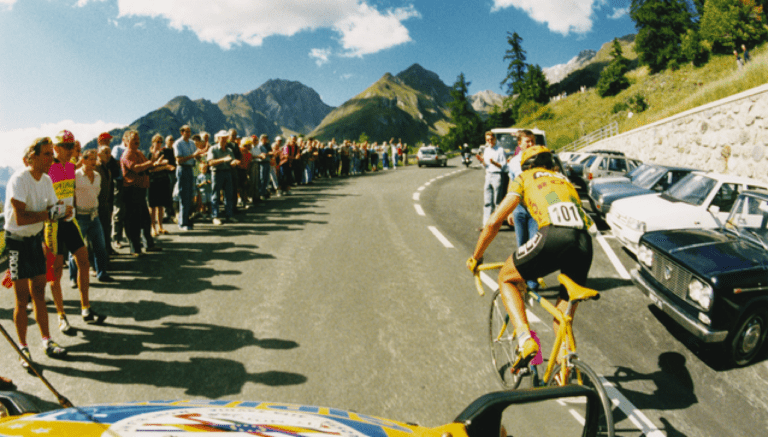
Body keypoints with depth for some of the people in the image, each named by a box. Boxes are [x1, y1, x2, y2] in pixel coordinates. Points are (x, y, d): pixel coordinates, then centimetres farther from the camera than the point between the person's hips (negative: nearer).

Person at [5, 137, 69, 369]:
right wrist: (51, 213, -26)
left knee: (39, 294, 13)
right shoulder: (19, 179, -20)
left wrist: (61, 210, -17)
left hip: (36, 238, 7)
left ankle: (47, 342, 22)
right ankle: (23, 348, 13)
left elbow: (51, 209, 4)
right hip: (17, 241, -7)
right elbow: (20, 217, -27)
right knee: (22, 299, 0)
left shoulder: (46, 180, 3)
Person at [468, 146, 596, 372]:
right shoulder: (564, 180, 36)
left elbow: (494, 222, 15)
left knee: (506, 279, 20)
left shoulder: (524, 178, 21)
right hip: (585, 243, 5)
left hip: (554, 237, -5)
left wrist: (475, 257, 27)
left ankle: (526, 340, 2)